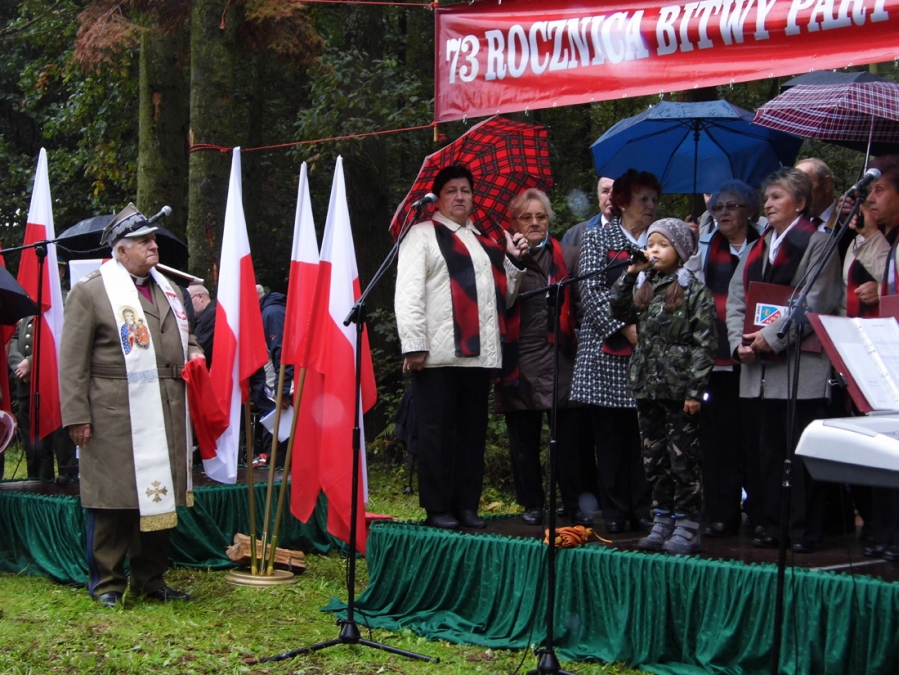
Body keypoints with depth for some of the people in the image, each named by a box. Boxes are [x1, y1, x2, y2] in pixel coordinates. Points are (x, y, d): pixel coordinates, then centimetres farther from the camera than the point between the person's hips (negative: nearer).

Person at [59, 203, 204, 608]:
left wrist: (194, 353, 8)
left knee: (160, 497, 11)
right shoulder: (90, 292, -3)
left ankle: (151, 580, 22)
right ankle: (106, 584, 10)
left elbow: (184, 337, 32)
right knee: (112, 501, -1)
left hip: (166, 419, 7)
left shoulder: (168, 290, 19)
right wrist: (77, 417, -11)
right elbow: (73, 361, -6)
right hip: (115, 419, -6)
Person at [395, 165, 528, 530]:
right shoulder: (422, 235, 4)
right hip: (438, 355, -6)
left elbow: (504, 296, 25)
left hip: (480, 353, 6)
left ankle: (467, 505, 14)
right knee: (438, 432, -2)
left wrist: (513, 261, 10)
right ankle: (438, 508, 3)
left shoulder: (485, 240, 22)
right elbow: (409, 292, -6)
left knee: (473, 432, 8)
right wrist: (413, 344, -15)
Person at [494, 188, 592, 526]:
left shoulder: (567, 256, 10)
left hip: (560, 358, 0)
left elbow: (582, 304, 9)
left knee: (569, 435, -4)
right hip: (519, 363, 0)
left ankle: (575, 503, 5)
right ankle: (532, 504, 15)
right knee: (524, 438, 5)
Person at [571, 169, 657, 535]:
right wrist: (626, 328, -12)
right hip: (609, 350, -2)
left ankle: (644, 509, 5)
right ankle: (614, 512, 5)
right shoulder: (598, 238, 6)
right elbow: (593, 291, -4)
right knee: (610, 432, 0)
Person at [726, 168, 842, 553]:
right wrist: (739, 342, -2)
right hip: (760, 368, 7)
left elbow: (815, 303, -12)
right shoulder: (757, 249, 19)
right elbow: (735, 299, 15)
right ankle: (770, 525, 14)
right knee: (768, 448, 9)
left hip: (801, 366, -7)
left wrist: (772, 336, -16)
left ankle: (804, 530, 0)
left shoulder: (817, 244, -2)